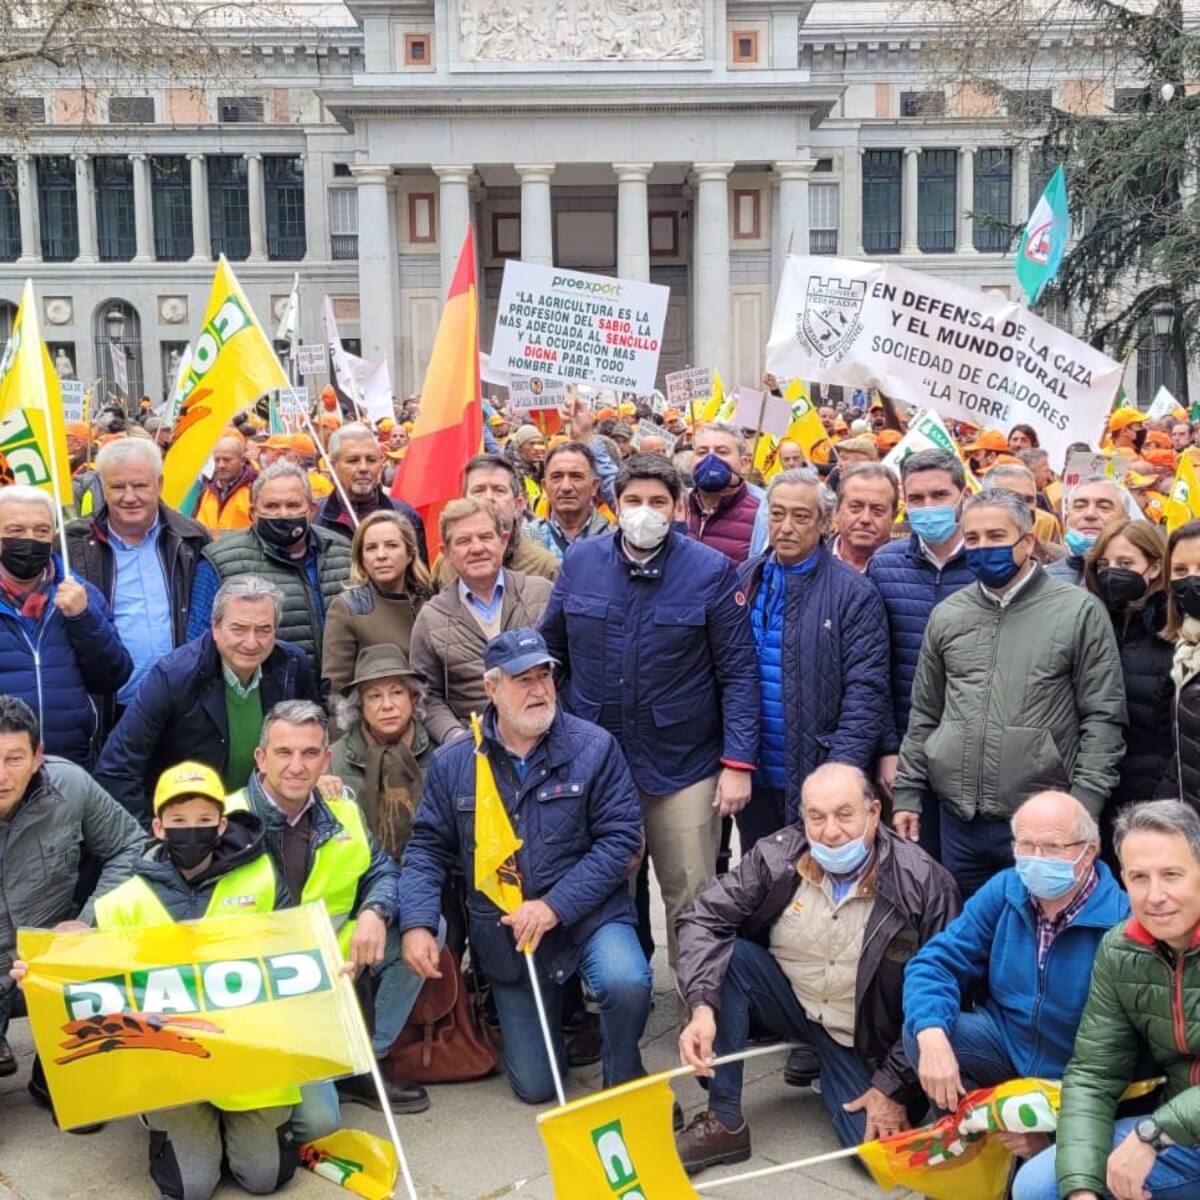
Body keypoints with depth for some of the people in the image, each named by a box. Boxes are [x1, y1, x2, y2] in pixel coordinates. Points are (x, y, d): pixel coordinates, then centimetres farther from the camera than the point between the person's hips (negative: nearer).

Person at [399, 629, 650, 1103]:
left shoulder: (593, 748, -11)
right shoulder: (452, 763, -2)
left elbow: (621, 837, -13)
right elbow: (427, 848, 2)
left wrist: (556, 906, -21)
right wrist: (416, 923, -14)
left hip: (589, 917, -2)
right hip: (506, 935, 2)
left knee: (626, 982, -35)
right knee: (536, 1087, 8)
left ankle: (624, 1080, -2)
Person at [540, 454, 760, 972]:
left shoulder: (711, 570, -8)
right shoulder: (580, 562, 0)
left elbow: (739, 671, -7)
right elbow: (549, 651, 10)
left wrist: (738, 762, -13)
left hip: (683, 761, -3)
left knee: (690, 896, 5)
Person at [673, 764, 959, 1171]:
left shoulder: (922, 882, -22)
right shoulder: (776, 856, -16)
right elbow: (702, 919, -16)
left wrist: (894, 1086, -14)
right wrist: (702, 1008, -32)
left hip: (862, 1039, -1)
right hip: (790, 1002, 2)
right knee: (724, 955, -25)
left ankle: (833, 1074, 17)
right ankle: (723, 1122, -14)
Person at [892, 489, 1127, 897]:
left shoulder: (1079, 611, -4)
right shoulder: (947, 615, 8)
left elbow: (1103, 718, -5)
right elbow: (924, 715, 14)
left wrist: (1084, 805, -12)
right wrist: (907, 793, 9)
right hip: (959, 821, 4)